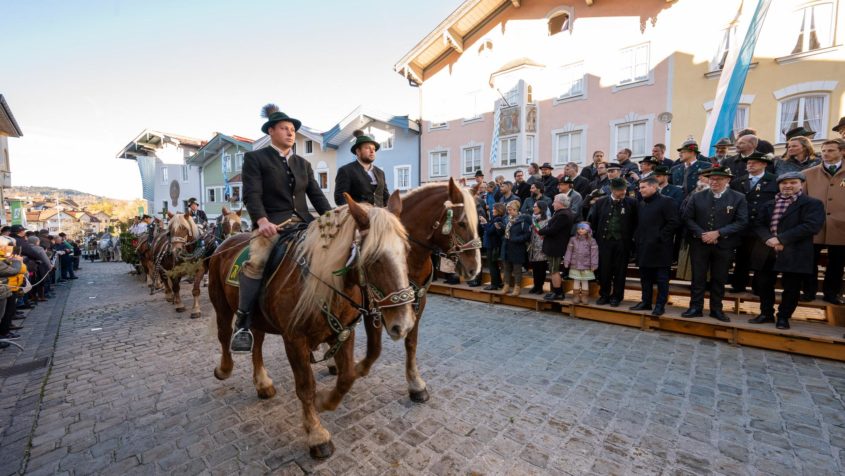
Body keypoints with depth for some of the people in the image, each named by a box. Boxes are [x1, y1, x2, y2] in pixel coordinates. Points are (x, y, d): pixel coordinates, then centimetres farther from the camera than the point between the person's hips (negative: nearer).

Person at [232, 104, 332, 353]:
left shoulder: (303, 164, 22)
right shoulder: (255, 158, 7)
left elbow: (316, 195, 15)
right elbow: (252, 195, -5)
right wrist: (262, 220, -24)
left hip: (302, 222, 5)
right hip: (271, 222, -5)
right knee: (256, 260, -30)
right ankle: (243, 324, -20)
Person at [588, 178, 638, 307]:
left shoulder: (631, 203, -2)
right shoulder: (601, 202, 1)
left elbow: (635, 222, 2)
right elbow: (592, 219, 5)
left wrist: (631, 237, -3)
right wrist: (597, 235, 3)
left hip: (622, 242, -1)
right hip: (605, 241, 1)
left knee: (620, 271, 6)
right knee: (604, 270, 5)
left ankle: (617, 296, 20)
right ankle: (604, 295, 19)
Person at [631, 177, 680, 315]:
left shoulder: (666, 201, -6)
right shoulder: (641, 203, 16)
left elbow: (674, 222, -13)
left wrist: (659, 237, -15)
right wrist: (637, 238, 8)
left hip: (660, 247, -7)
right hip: (643, 247, 7)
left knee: (661, 278, 2)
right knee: (645, 277, 12)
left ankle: (660, 305, 9)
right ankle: (645, 302, 22)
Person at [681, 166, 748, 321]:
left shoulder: (738, 198, 0)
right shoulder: (697, 197, 3)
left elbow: (742, 222, -6)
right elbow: (688, 218, 1)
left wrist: (718, 233, -17)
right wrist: (701, 234, -12)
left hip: (724, 245, 0)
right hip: (699, 244, 0)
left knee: (719, 279, 9)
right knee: (698, 277, 5)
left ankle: (716, 309, 21)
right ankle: (696, 308, 13)